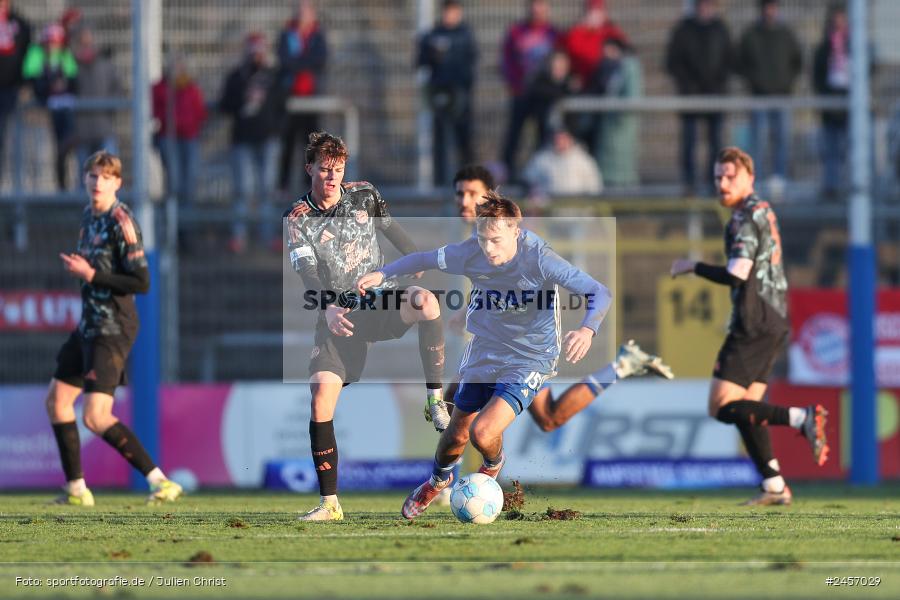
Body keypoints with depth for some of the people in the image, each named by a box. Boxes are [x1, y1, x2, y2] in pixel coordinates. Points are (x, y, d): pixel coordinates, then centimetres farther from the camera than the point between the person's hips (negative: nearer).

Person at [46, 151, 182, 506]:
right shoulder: (88, 216, 11)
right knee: (57, 401, 14)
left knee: (96, 417, -16)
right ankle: (76, 490, 23)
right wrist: (78, 268, 9)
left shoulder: (120, 223, -17)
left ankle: (160, 482, -13)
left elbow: (142, 283, -21)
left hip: (113, 330, -10)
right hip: (89, 326, 10)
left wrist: (90, 275, -21)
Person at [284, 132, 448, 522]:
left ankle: (435, 399, -20)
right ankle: (329, 503, -6)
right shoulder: (298, 220, -4)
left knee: (426, 302, -35)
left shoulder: (364, 196, 3)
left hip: (380, 299, 0)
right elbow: (307, 274, -16)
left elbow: (393, 232, 21)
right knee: (320, 399, -14)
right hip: (337, 313, 0)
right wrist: (328, 309, -34)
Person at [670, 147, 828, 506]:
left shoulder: (745, 219, -13)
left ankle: (801, 418, -22)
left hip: (754, 324, -10)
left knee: (722, 407, -10)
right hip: (775, 320, 10)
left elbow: (737, 274, -23)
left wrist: (692, 267, -10)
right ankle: (774, 486, 7)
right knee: (746, 406, 12)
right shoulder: (764, 211, 18)